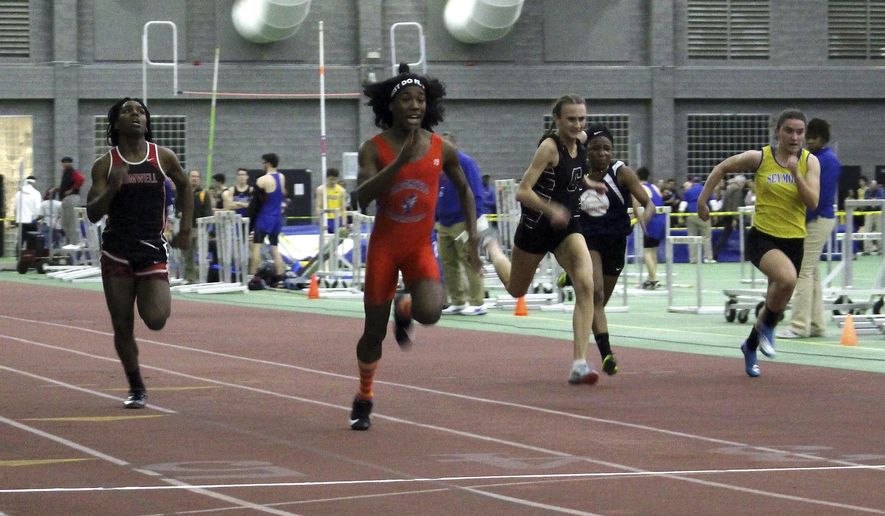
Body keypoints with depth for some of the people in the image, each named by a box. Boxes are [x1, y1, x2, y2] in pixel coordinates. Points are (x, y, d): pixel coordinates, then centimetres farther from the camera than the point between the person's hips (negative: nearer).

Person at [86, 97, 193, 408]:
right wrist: (112, 188, -23)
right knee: (123, 327, 2)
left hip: (153, 251, 0)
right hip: (117, 253, 0)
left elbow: (184, 186, 20)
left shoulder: (163, 158, 1)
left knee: (155, 320, -17)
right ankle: (136, 389, 20)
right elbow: (93, 214, -5)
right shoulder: (105, 165, -1)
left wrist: (185, 228, 15)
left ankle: (157, 301, 20)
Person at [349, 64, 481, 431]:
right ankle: (364, 398, 27)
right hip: (384, 246, -1)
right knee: (374, 331, 3)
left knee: (430, 312, -26)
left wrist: (472, 236, 7)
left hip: (420, 248, 1)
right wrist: (399, 163, -32)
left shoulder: (442, 150, -3)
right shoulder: (374, 149, -9)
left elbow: (463, 189, 13)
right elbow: (362, 197, -24)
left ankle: (404, 308, 13)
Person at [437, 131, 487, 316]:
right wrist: (434, 218, 14)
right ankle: (457, 302, 16)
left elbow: (475, 193, -13)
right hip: (444, 223, 8)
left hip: (462, 223, -8)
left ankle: (477, 303, -4)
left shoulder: (465, 163, -8)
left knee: (469, 262, -7)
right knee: (448, 263, 9)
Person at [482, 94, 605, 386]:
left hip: (567, 225, 4)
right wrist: (551, 210, -41)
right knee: (516, 289, 20)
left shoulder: (581, 140, -2)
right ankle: (492, 248, 56)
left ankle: (579, 364, -23)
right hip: (536, 227, -4)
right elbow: (523, 192, -28)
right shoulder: (549, 147, -22)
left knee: (585, 285, -20)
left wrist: (588, 184, 11)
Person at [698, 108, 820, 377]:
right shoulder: (759, 158, -6)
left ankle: (750, 346, 42)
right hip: (762, 236, -4)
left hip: (794, 241, 4)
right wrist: (702, 201, 7)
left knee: (776, 302, 14)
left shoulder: (810, 162, -1)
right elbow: (722, 168, 8)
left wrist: (796, 172, -22)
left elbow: (813, 202, -12)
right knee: (787, 278, -33)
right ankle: (767, 328, -7)